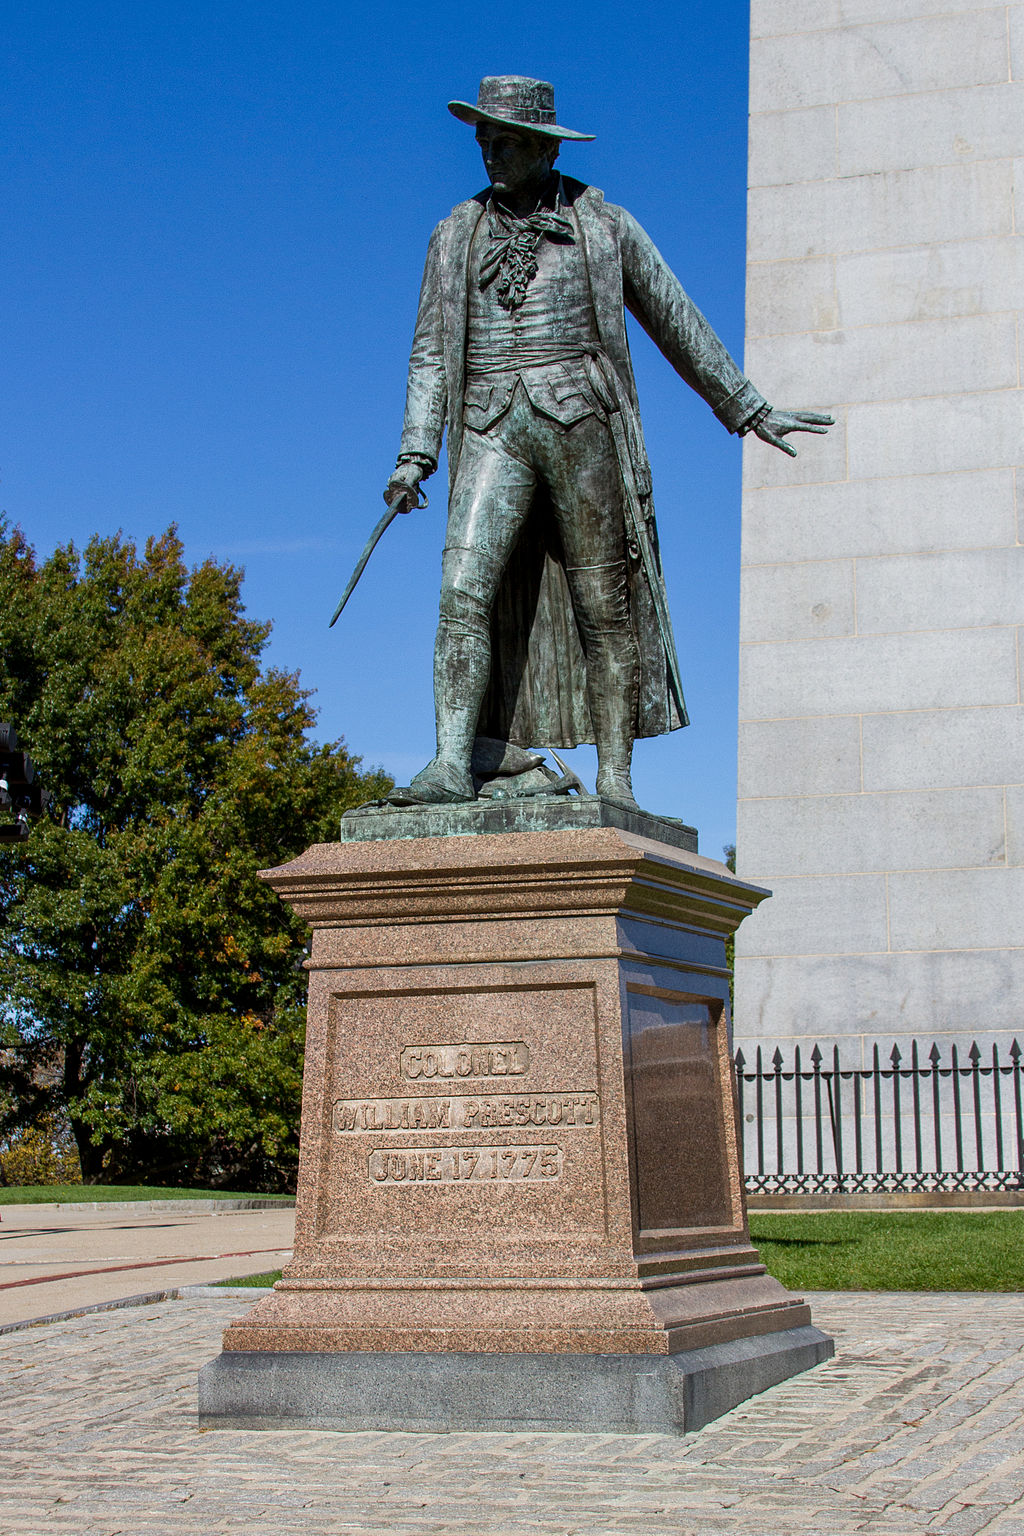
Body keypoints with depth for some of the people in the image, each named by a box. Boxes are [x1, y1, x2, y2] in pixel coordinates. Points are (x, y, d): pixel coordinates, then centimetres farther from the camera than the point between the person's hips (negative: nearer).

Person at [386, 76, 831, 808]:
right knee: (465, 589, -14)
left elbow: (678, 324, 15)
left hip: (582, 422, -1)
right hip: (493, 432, 2)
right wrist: (415, 454, 1)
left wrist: (750, 411, 18)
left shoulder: (605, 226, 10)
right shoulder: (457, 235, 15)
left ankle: (614, 777, 2)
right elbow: (431, 353, 12)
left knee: (603, 602, -2)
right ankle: (453, 765, -18)